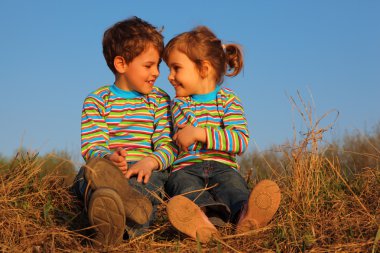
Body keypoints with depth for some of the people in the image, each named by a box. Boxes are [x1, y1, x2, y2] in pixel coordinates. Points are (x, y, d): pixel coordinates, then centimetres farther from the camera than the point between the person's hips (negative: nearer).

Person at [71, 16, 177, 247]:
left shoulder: (159, 100, 16)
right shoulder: (97, 100, 12)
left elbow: (168, 144, 5)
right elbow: (92, 146, 1)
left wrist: (151, 161, -19)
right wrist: (108, 158, -25)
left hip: (143, 169, 1)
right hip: (105, 166, 0)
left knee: (154, 178, -34)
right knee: (89, 172, -34)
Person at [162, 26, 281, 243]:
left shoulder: (228, 100, 8)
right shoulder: (179, 103, 15)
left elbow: (242, 141, -9)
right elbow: (185, 143, 0)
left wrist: (201, 134, -16)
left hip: (222, 166, 0)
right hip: (186, 167, 0)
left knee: (232, 184, -33)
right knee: (185, 185, -34)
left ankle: (244, 214, -67)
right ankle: (210, 217, -67)